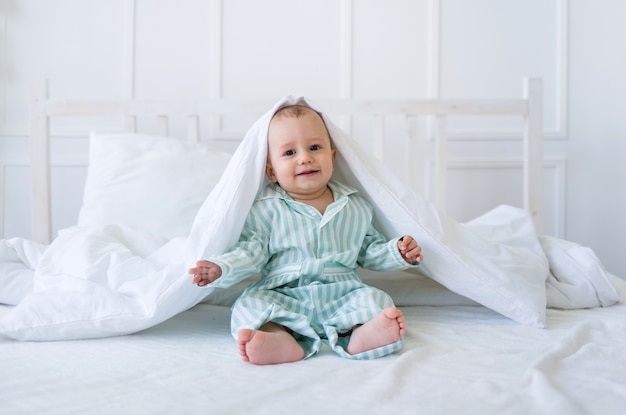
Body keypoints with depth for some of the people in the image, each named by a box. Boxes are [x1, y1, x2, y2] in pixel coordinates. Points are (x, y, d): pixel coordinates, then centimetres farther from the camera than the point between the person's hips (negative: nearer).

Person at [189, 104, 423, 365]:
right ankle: (282, 340, -52)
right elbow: (251, 252, 1)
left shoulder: (355, 207, 12)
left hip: (342, 294, 2)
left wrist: (398, 252, 3)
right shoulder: (267, 209, 3)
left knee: (376, 301, -23)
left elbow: (370, 251, 21)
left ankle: (361, 335, -50)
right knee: (249, 305, -27)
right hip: (282, 297, -2)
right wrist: (221, 267, -18)